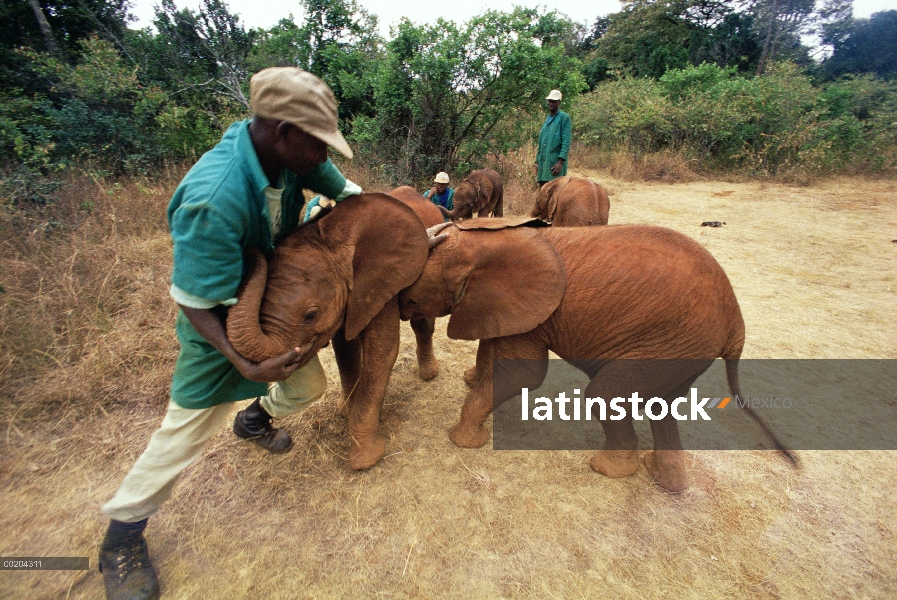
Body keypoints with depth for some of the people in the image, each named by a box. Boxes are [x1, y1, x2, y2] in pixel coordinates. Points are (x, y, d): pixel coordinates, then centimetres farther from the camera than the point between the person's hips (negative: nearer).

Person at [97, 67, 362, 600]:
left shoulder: (291, 153, -17)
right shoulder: (213, 200, -38)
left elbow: (345, 190, 1)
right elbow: (196, 304, -28)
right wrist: (243, 362, -38)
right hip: (218, 319, -6)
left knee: (310, 383, 13)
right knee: (192, 423, 1)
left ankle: (255, 418, 48)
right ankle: (122, 534, 28)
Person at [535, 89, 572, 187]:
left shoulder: (564, 117, -2)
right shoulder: (547, 119, 20)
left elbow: (566, 142, -11)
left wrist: (560, 161, -20)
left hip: (555, 163, -7)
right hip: (543, 162, 7)